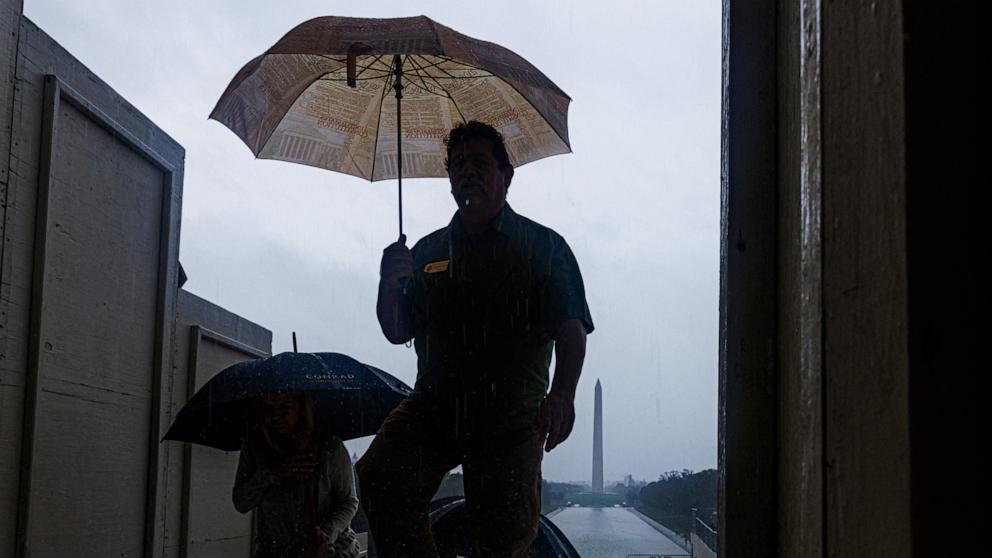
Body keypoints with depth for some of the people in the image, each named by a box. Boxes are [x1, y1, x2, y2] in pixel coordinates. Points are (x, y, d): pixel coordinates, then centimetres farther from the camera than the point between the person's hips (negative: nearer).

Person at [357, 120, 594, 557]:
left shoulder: (544, 246, 8)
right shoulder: (428, 251, 18)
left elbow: (570, 329, -3)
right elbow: (397, 333, 19)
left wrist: (562, 394, -21)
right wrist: (389, 283, -1)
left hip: (510, 418, -2)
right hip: (433, 405, 3)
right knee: (379, 480, -24)